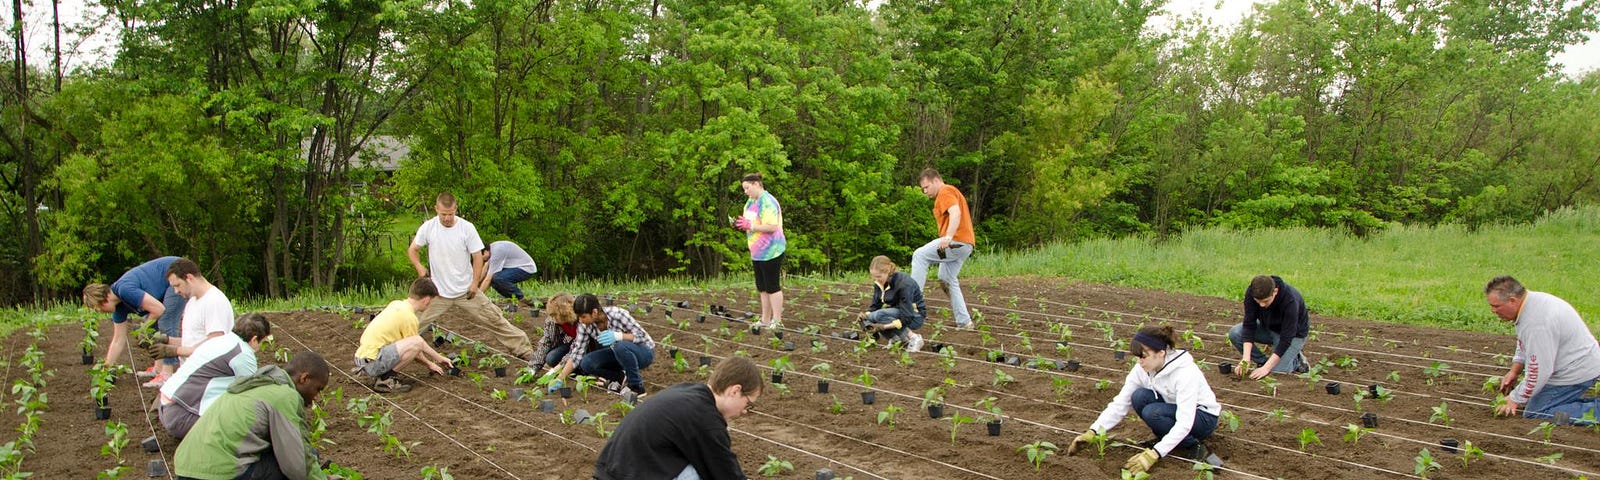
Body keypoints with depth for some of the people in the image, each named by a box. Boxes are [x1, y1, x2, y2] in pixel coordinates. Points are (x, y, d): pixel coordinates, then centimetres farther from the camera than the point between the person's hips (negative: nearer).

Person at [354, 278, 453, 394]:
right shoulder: (409, 317, -14)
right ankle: (385, 379, -12)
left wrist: (439, 358, 28)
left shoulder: (396, 304, 12)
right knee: (416, 342, -20)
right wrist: (429, 364, 19)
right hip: (372, 363, -9)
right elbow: (414, 346, -1)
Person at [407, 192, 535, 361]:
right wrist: (419, 267, -11)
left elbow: (478, 256, -5)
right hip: (438, 293, 1)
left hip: (466, 291, -1)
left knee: (494, 320, 1)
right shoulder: (428, 227, -7)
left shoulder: (467, 228, -11)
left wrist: (475, 283, -12)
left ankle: (524, 351, 7)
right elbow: (412, 250, 7)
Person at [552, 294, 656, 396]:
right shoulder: (585, 325, -13)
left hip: (644, 351, -5)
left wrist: (618, 336, -41)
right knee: (586, 363, -18)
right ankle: (623, 377, 3)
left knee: (620, 346, -37)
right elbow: (577, 353, -9)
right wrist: (560, 379, -16)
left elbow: (642, 336, -24)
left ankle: (636, 386, -17)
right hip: (620, 353, 5)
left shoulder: (617, 315, -27)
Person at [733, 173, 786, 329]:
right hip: (757, 252, 10)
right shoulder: (751, 202, 14)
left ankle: (777, 321, 1)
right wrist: (741, 224, 1)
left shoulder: (767, 202, -16)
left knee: (772, 287, -4)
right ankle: (765, 321, 20)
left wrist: (750, 225, -22)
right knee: (762, 287, 13)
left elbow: (772, 227, -25)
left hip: (770, 252, -10)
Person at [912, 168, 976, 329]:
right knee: (947, 279, 15)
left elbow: (955, 213, -23)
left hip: (957, 242, -11)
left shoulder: (945, 192, -6)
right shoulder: (951, 191, 27)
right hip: (964, 244, 11)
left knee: (919, 255, -15)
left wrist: (948, 237, -36)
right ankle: (964, 321, 13)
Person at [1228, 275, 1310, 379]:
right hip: (1268, 327, 5)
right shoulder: (1251, 292, -25)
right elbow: (1249, 325, -22)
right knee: (1234, 333, -20)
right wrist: (1246, 357, -34)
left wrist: (1266, 368, -37)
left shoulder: (1290, 301, -37)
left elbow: (1286, 339, -34)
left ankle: (1296, 360, 8)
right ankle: (1263, 361, 0)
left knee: (1277, 372, -23)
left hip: (1293, 333, -5)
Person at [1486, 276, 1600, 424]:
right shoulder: (1531, 301, 2)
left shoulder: (1537, 323, -31)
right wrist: (1514, 371, 11)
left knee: (1534, 413, -12)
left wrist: (1515, 399, -15)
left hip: (1575, 372, -10)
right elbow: (1523, 345, 20)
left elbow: (1539, 371, -26)